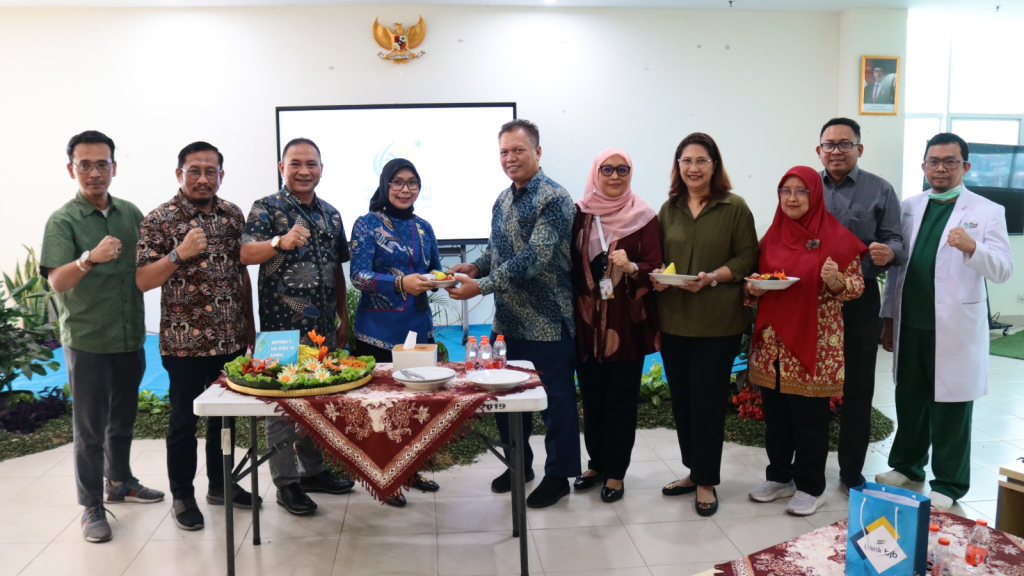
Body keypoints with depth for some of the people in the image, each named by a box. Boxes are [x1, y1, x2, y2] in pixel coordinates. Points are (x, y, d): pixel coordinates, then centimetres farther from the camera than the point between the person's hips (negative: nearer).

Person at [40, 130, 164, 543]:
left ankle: (119, 482, 37)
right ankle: (92, 507, 14)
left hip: (131, 338, 5)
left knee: (123, 418, 19)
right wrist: (90, 259, -39)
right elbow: (56, 281, -21)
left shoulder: (131, 213, 5)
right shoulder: (63, 221, -10)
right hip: (87, 342, -5)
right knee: (90, 427, 3)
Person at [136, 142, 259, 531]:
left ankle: (220, 484, 33)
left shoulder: (233, 215, 6)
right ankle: (182, 496, 24)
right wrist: (180, 253, -28)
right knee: (184, 421, 7)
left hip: (232, 338, 5)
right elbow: (142, 281, -13)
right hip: (185, 341, -5)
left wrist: (250, 324, 12)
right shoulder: (160, 220, -9)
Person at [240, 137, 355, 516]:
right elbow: (246, 254, -20)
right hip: (282, 325, -6)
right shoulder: (267, 208, -5)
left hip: (323, 327, 6)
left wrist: (343, 316, 14)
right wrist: (280, 242, -37)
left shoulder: (331, 214, 12)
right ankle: (286, 482, 13)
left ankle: (313, 470, 29)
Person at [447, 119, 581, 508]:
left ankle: (558, 476, 20)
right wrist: (475, 267, 0)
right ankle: (519, 464, 35)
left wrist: (481, 285, -28)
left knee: (556, 401, 5)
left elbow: (534, 257, -25)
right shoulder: (503, 200, 11)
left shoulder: (554, 199, -16)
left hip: (547, 323, -8)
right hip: (508, 320, 8)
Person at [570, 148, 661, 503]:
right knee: (591, 396, 10)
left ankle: (615, 472, 17)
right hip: (587, 322, 3)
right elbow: (569, 264, 8)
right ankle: (597, 463, 28)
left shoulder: (643, 217, -3)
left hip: (627, 322, -2)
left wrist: (631, 267, -25)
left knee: (620, 399, 3)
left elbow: (655, 268, -6)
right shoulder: (580, 214, 4)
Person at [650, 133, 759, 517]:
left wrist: (712, 277, -19)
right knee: (681, 399, 11)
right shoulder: (669, 209, 11)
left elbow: (747, 258, -5)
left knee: (706, 400, 0)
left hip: (717, 322, -4)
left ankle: (706, 482, 15)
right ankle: (694, 472, 28)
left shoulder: (734, 207, -3)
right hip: (673, 319, 5)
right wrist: (657, 276, -4)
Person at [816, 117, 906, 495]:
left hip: (860, 302, -1)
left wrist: (888, 252, -25)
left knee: (857, 390, 7)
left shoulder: (880, 191, 2)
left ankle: (852, 472, 19)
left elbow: (895, 240, -2)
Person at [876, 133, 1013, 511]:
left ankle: (949, 483, 19)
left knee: (949, 407, 5)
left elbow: (1003, 270, -12)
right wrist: (888, 318, 8)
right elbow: (897, 265, 10)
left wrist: (973, 247, -31)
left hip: (954, 329, -4)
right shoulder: (909, 208, 9)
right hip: (910, 324, 4)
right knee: (908, 401, 15)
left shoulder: (987, 212, -4)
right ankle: (907, 465, 34)